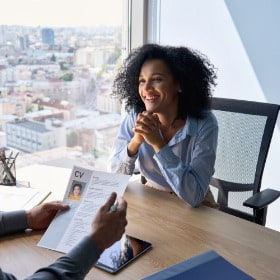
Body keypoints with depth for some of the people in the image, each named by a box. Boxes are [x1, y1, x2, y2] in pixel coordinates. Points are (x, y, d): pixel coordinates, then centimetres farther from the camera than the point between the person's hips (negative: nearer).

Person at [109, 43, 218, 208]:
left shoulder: (204, 124, -19)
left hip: (195, 211, -2)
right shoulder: (135, 116, -11)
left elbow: (194, 196, -26)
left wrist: (158, 143, -30)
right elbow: (114, 177, -10)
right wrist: (136, 140, -26)